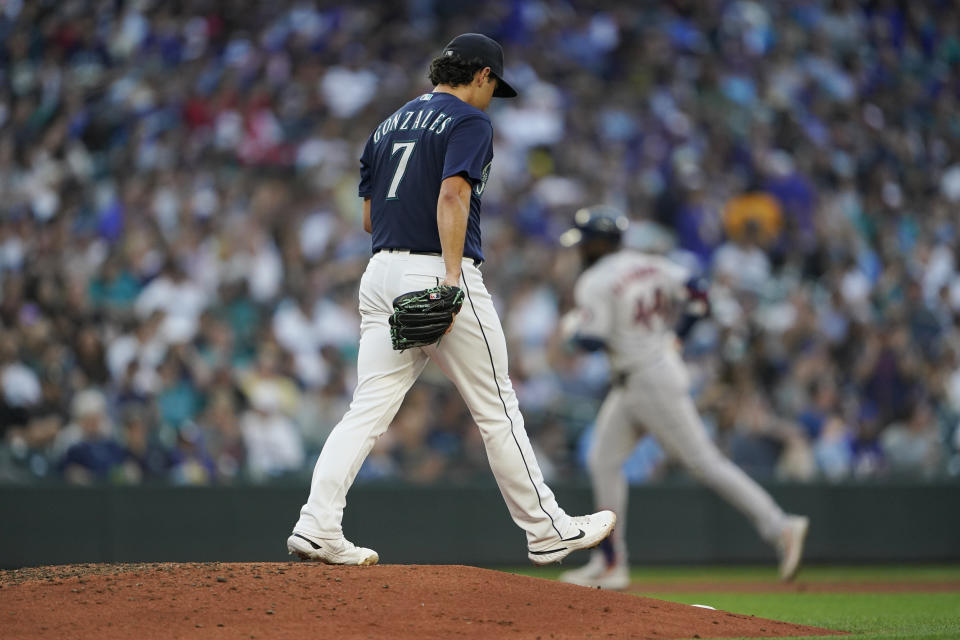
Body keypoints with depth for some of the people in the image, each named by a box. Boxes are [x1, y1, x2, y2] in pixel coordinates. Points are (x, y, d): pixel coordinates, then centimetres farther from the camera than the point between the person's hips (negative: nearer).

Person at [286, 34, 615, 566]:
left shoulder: (388, 126, 20)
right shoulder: (469, 122, -4)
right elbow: (452, 196, -18)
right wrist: (450, 281, -25)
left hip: (380, 272, 7)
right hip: (439, 271, -7)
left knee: (369, 409, 0)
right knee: (496, 408, 3)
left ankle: (317, 526, -13)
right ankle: (546, 531, 11)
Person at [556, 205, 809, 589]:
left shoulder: (594, 283, -14)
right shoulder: (650, 266, 10)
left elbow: (592, 341, -20)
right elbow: (699, 299, 4)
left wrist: (571, 327, 1)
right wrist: (673, 336, 14)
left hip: (652, 382, -10)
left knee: (703, 460, -8)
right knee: (603, 460, 11)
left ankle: (779, 528, -9)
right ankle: (611, 564, 12)